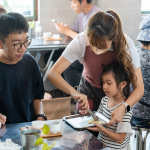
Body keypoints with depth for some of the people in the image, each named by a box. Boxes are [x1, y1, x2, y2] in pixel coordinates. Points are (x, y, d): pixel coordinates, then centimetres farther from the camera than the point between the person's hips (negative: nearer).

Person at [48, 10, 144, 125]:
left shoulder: (126, 44, -30)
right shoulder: (81, 42, -30)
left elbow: (139, 88, -25)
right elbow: (53, 73, -29)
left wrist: (123, 107, -44)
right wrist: (73, 92, -46)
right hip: (89, 89, 0)